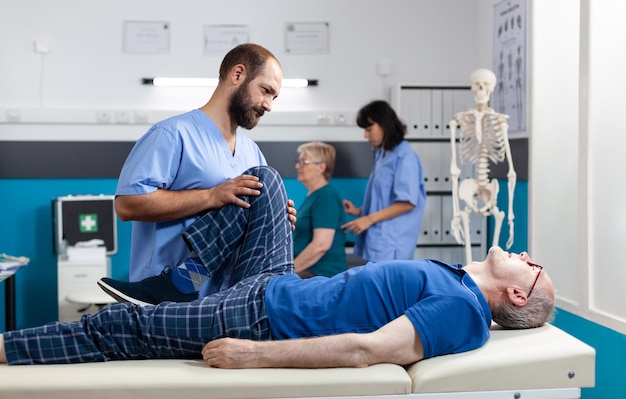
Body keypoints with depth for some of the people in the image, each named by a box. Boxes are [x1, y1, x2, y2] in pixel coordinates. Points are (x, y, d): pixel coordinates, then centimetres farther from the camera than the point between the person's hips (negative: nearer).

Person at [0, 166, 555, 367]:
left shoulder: (462, 310, -19)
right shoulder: (450, 279, 10)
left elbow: (367, 350, -29)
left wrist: (254, 356, -31)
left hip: (269, 319, -9)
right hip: (278, 286, 9)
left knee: (123, 328, -6)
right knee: (264, 178, 11)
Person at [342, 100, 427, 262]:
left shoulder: (404, 156, -11)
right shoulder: (382, 154, 15)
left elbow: (407, 202, -16)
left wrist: (370, 219, -17)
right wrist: (359, 211, 9)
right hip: (375, 239, 8)